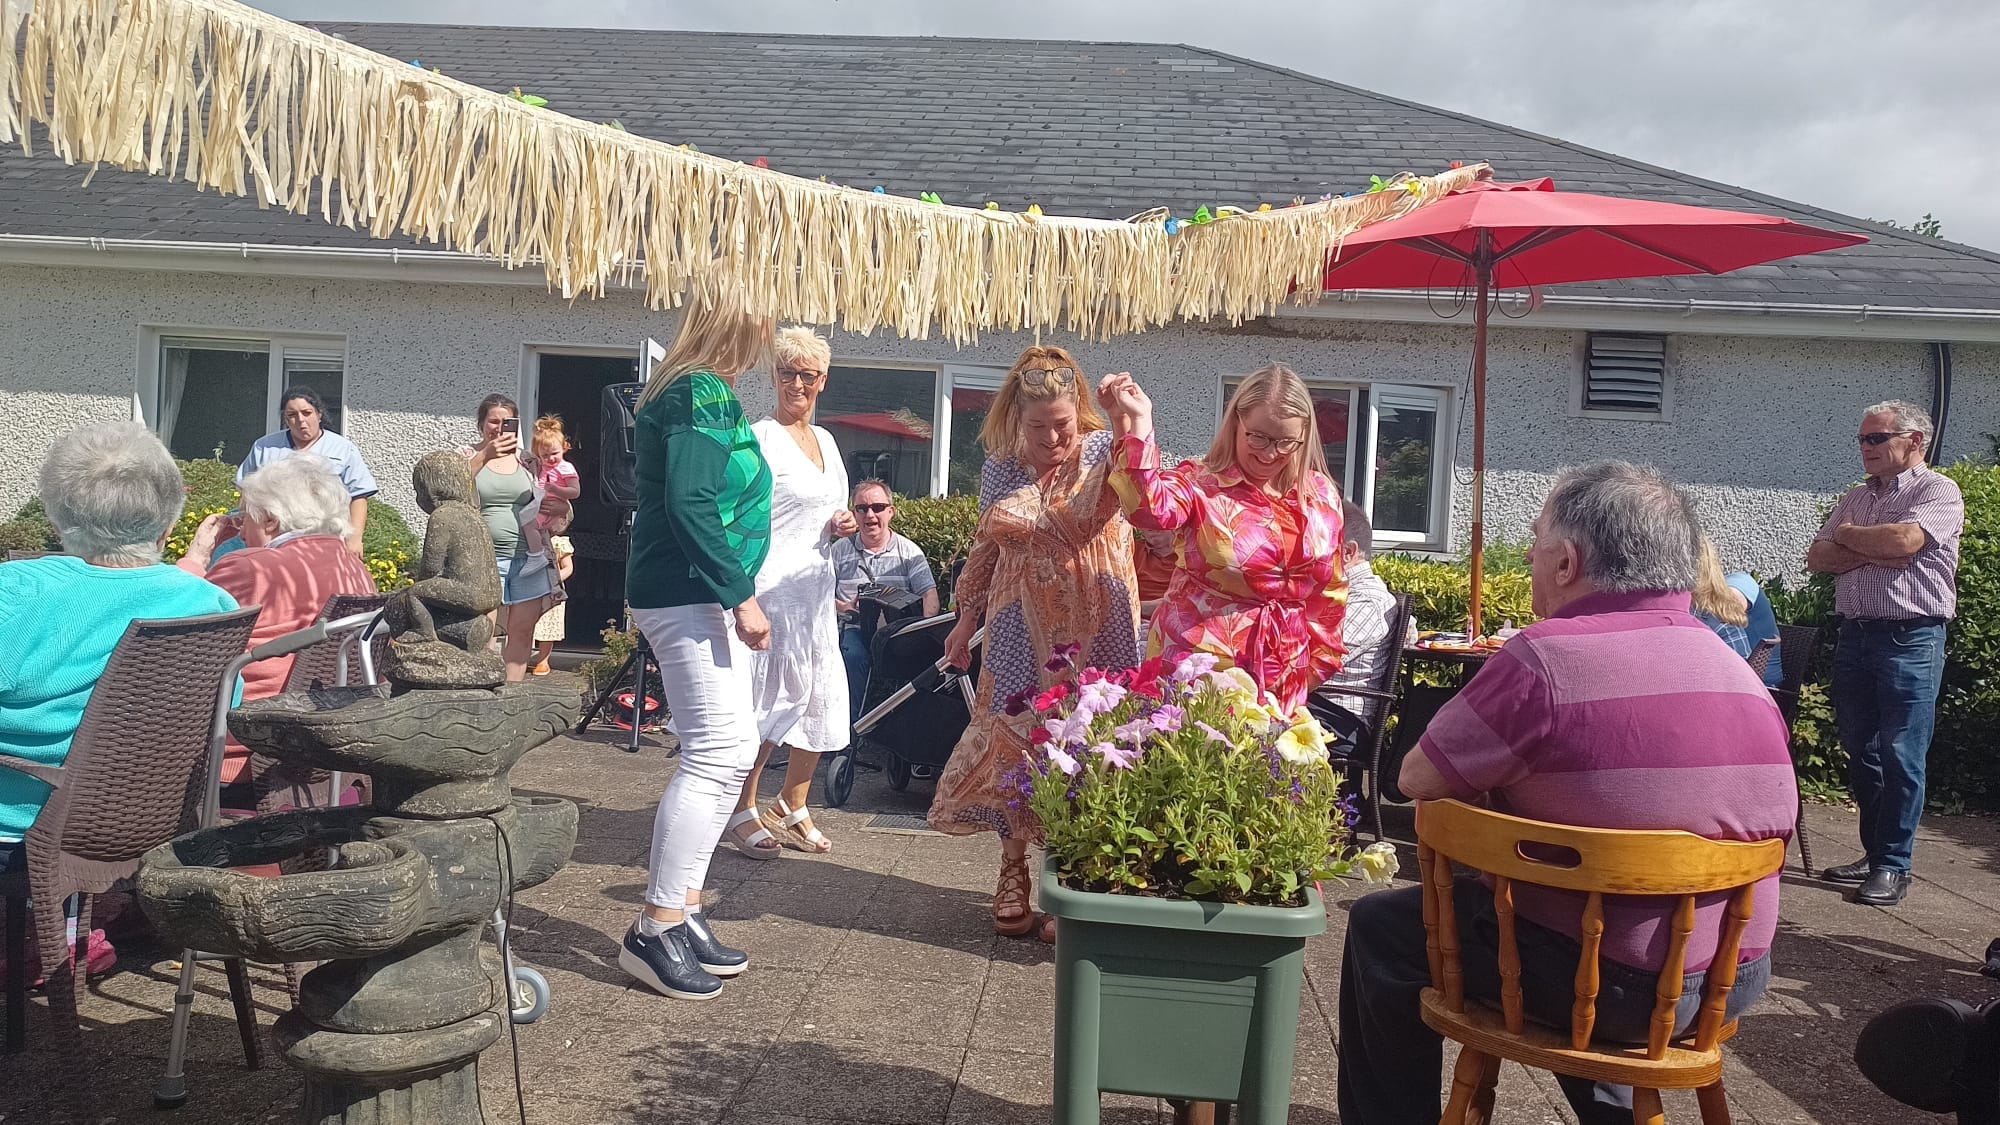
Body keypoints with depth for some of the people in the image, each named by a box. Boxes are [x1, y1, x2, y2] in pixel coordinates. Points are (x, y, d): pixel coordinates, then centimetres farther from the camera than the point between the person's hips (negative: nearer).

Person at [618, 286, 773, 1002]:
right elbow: (688, 501, -22)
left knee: (727, 748, 12)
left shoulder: (681, 392, 19)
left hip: (690, 595, 11)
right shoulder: (706, 394, -12)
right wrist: (741, 595, -20)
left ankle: (680, 908, 18)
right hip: (691, 595, -11)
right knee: (720, 752, -11)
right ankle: (656, 931, -5)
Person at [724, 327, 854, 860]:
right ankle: (742, 812, 11)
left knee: (821, 700, 10)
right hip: (771, 590, -8)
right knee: (767, 701, -4)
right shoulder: (760, 439, -9)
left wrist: (842, 526, 4)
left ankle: (792, 807, 24)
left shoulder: (826, 441, 15)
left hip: (817, 590, 8)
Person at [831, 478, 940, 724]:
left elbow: (930, 594, 2)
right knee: (854, 655, -34)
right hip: (854, 627, 0)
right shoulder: (840, 550, 13)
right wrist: (845, 607, -10)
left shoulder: (909, 552, 11)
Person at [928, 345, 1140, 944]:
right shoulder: (1001, 468, 6)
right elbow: (984, 550, 16)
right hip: (1020, 630, 3)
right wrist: (967, 619, 15)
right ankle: (1013, 875, 21)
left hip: (1092, 629, -3)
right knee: (1012, 738, 4)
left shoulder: (1104, 452, -5)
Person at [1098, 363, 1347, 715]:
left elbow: (1329, 593, 14)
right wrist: (1138, 421, -32)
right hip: (1199, 662, -4)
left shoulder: (1322, 496, 6)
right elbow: (1151, 509, -30)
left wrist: (1320, 662, 14)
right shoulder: (1199, 484, -7)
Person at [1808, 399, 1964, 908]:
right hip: (1854, 636, 7)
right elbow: (1817, 557, 8)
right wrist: (1872, 554, -9)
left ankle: (1893, 866, 3)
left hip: (1910, 640, -7)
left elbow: (1904, 539, -21)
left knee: (1901, 756, -4)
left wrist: (1848, 536, -2)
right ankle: (1873, 853, 22)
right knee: (1862, 753, 11)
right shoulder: (1856, 498, 17)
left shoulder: (1938, 491, -3)